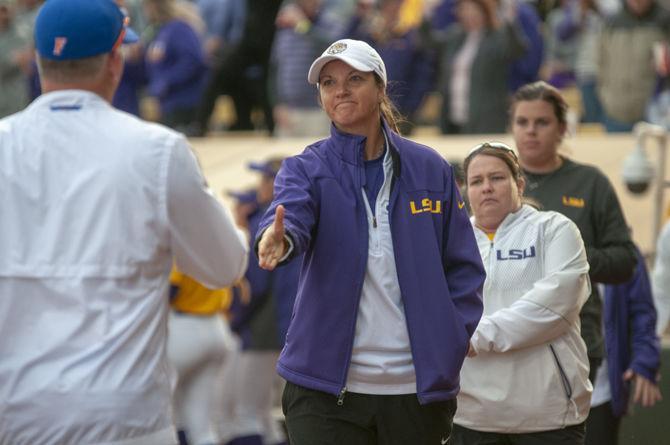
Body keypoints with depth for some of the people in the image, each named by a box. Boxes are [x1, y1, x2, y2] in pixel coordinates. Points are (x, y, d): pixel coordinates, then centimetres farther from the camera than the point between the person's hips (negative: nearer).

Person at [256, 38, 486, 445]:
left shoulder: (430, 170, 6)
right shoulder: (308, 169, 2)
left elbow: (462, 266, 9)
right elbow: (291, 215, -20)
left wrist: (454, 344, -3)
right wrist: (278, 239, -44)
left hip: (417, 388, 2)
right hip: (327, 385, -2)